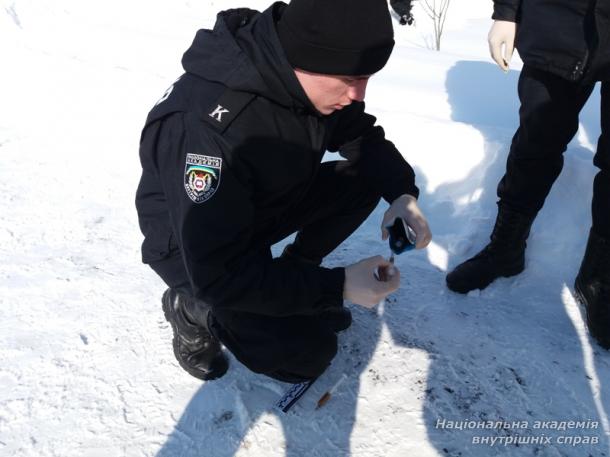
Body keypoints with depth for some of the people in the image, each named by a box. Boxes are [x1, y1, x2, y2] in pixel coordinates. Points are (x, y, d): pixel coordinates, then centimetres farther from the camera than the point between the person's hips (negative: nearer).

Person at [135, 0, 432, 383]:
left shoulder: (300, 76, -17)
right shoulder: (207, 129, -39)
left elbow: (364, 138, -1)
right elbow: (218, 276, -35)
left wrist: (403, 194, -19)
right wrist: (336, 287, -33)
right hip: (190, 245, -6)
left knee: (364, 181, -7)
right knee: (307, 354, -10)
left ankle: (293, 273, 9)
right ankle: (192, 307, 9)